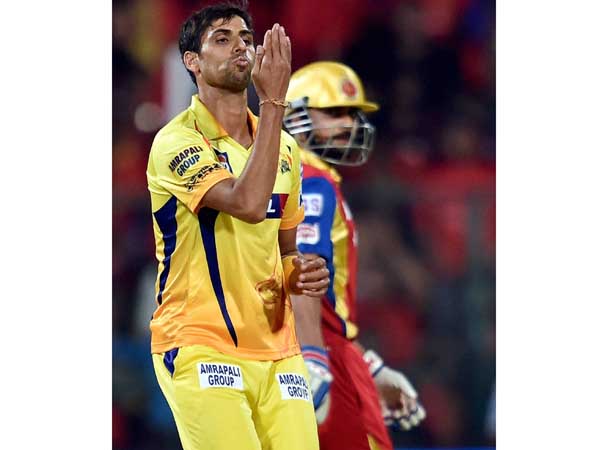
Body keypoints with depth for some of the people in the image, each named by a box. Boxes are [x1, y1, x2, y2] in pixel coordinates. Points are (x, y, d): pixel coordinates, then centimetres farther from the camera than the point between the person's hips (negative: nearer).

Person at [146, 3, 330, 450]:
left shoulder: (284, 145, 15)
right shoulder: (177, 141, -7)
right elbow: (247, 202, -24)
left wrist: (300, 273, 2)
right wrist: (273, 102, -22)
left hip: (276, 348, 6)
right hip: (198, 346, -6)